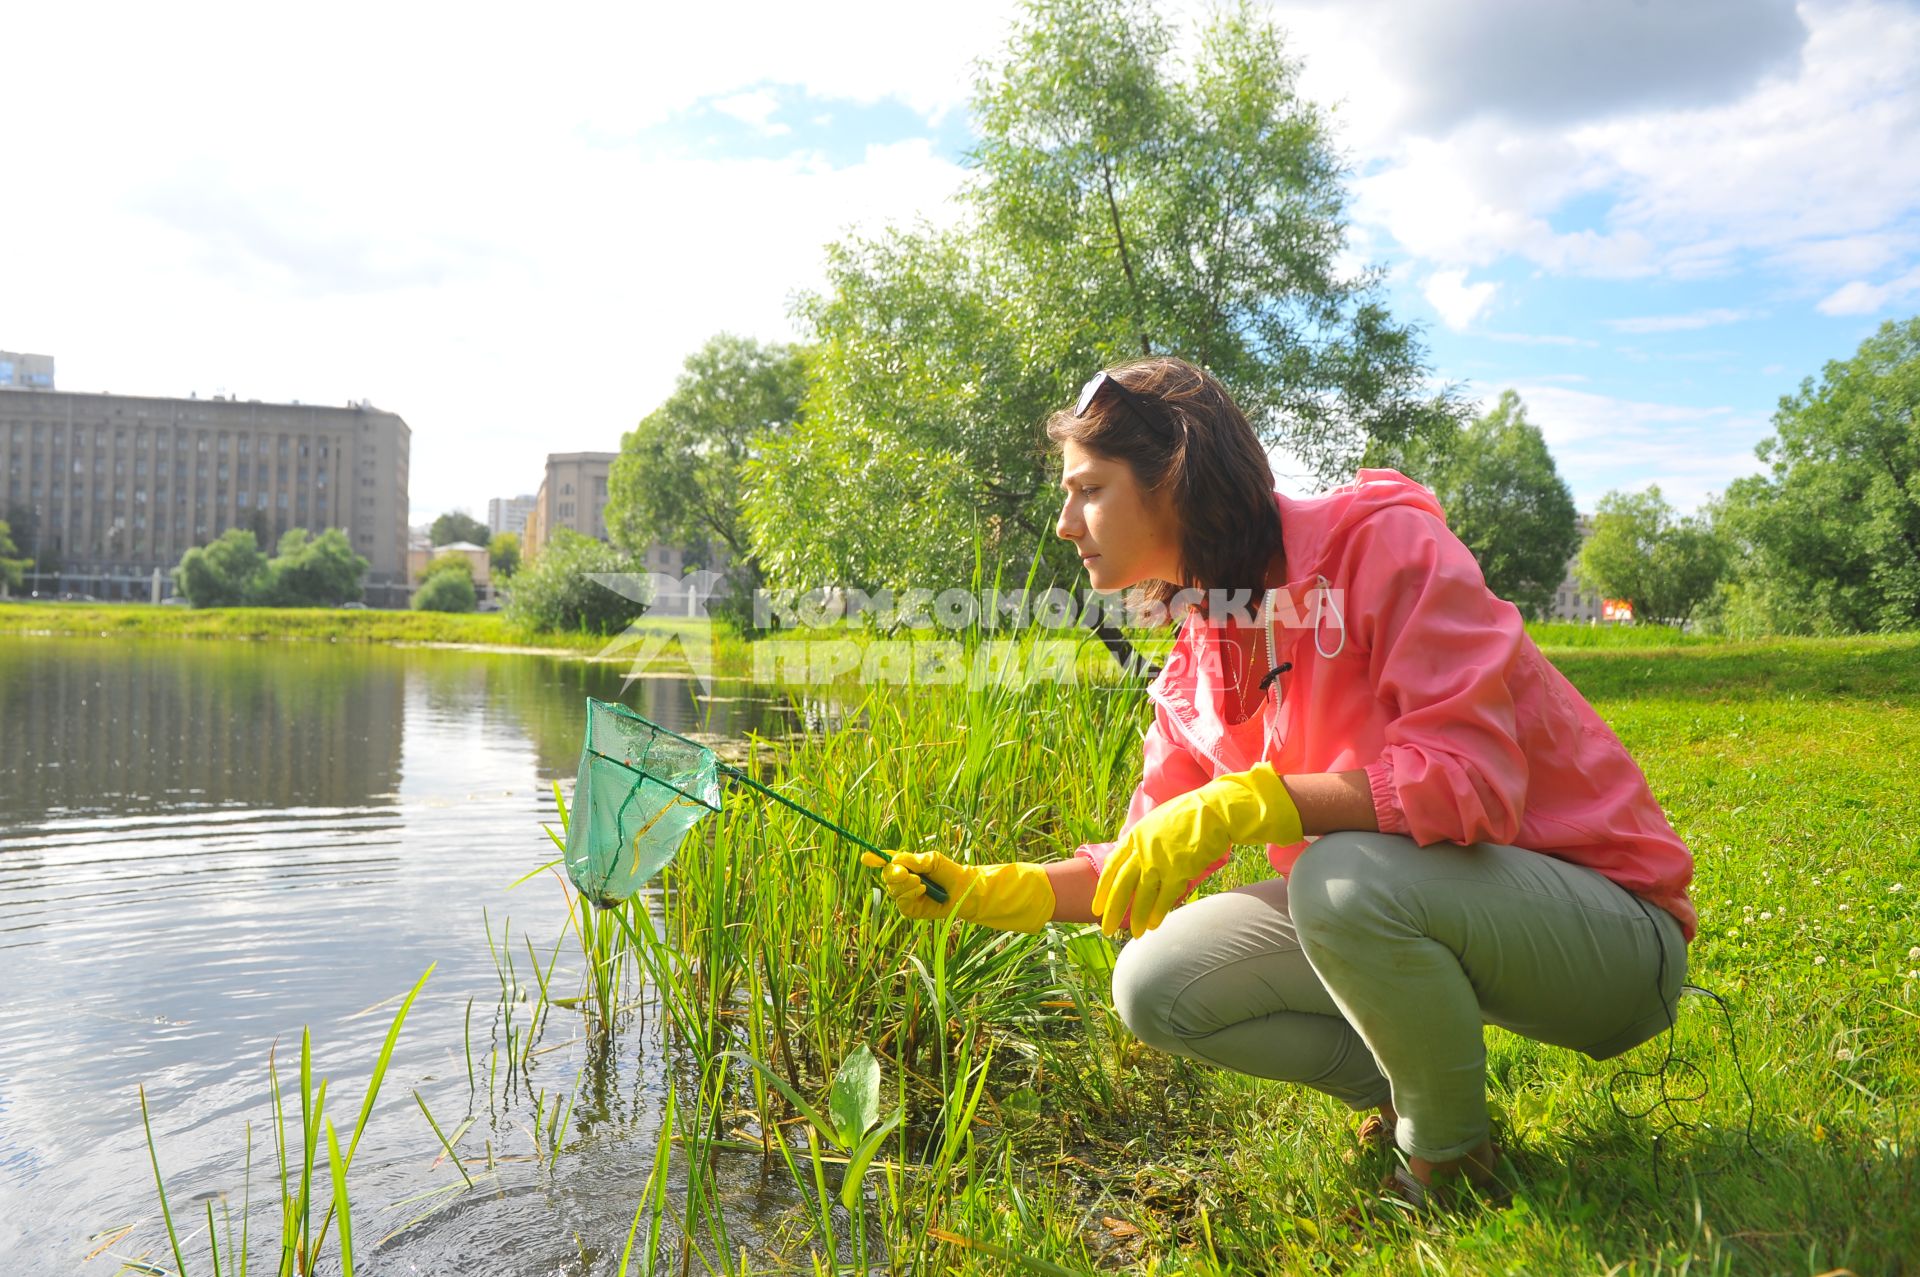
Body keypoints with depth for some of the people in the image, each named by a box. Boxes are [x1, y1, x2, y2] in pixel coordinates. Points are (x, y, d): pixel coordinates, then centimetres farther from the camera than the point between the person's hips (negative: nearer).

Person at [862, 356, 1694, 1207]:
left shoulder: (1380, 540, -19)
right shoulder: (1196, 664, 2)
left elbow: (1472, 780, -29)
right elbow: (1146, 865, 6)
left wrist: (1239, 805, -36)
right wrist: (989, 891, -7)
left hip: (1607, 925, -6)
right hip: (1390, 909, 6)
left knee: (1345, 875, -35)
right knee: (1154, 986, -8)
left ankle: (1449, 1158, -7)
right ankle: (1409, 1091, 9)